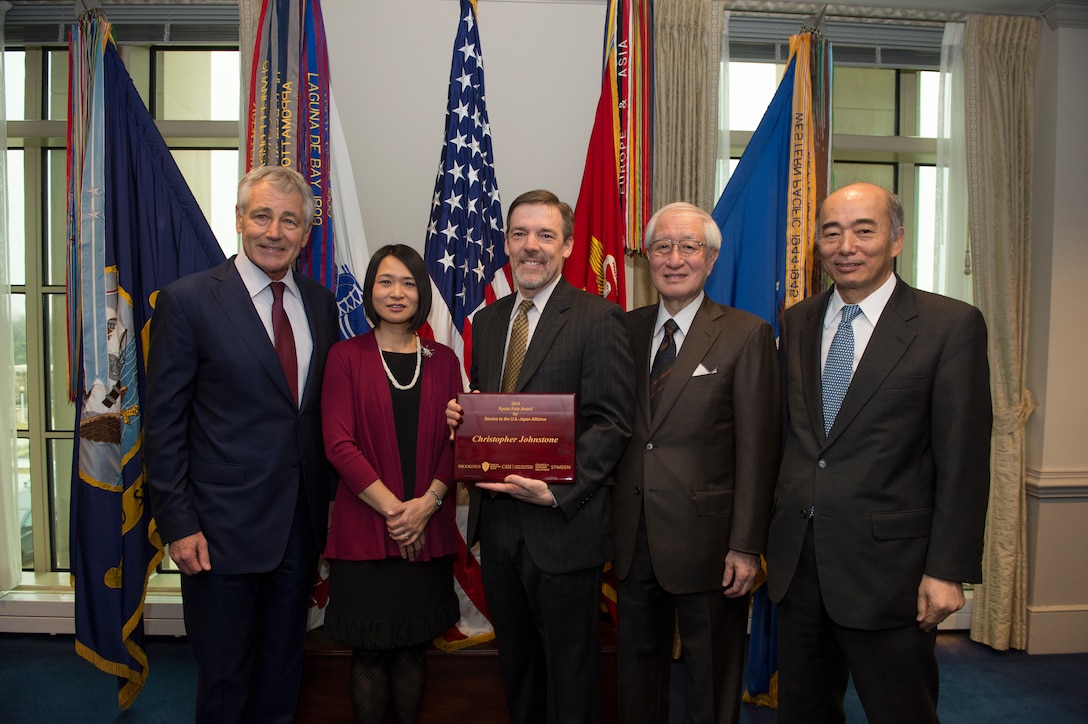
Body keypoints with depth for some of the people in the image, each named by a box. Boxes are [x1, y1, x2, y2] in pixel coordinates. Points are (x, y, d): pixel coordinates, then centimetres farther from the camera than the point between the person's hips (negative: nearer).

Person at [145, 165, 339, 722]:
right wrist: (179, 525, -11)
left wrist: (329, 501, 7)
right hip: (224, 527, -4)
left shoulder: (321, 304, 6)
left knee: (283, 673, 21)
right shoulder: (187, 300, -9)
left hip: (302, 524, 5)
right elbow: (164, 424, -9)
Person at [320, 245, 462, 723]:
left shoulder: (443, 361, 7)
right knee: (369, 651, 8)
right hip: (364, 530, -2)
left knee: (413, 646, 13)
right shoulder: (346, 356, -1)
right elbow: (339, 443, -8)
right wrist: (392, 508, -13)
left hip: (428, 531, 3)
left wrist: (426, 503, -11)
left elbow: (456, 442, 3)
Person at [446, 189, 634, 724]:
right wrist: (460, 416, -4)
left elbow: (611, 422, -13)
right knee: (516, 661, 22)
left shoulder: (599, 318, -9)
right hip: (495, 516, 6)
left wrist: (557, 492, -21)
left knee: (570, 669, 11)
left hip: (562, 524, -6)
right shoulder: (487, 320, 11)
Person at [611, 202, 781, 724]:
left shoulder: (747, 335, -7)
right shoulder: (626, 330, 6)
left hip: (705, 539, -4)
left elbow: (756, 449, -10)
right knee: (636, 671, 21)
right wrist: (611, 517, 0)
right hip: (633, 538, 4)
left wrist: (746, 546, -12)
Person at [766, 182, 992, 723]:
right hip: (796, 561, 5)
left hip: (887, 567, -4)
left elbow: (963, 461, -9)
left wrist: (948, 570, -11)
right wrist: (778, 531, 9)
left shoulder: (952, 325, -7)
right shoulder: (796, 323, 8)